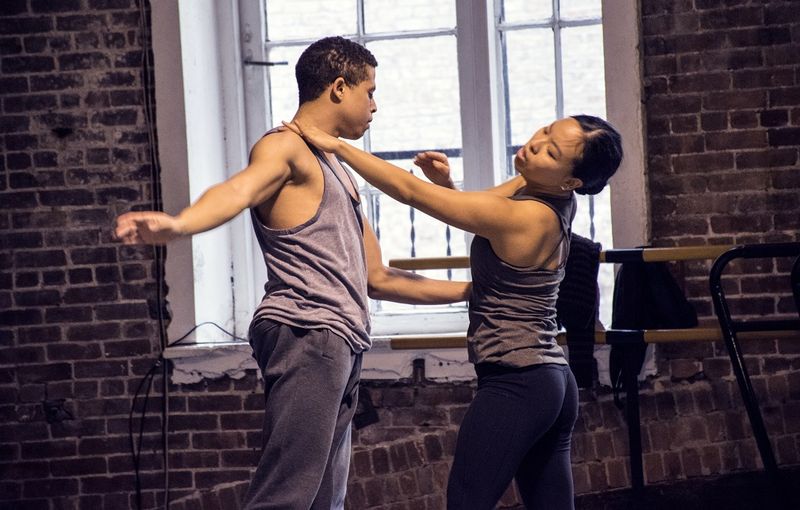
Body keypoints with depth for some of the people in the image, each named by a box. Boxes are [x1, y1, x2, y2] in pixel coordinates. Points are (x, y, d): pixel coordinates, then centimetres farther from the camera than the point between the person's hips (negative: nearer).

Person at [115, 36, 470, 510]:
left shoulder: (340, 175, 29)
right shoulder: (286, 147, -1)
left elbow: (378, 278, 32)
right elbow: (239, 190, -24)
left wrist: (472, 289, 36)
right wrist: (176, 224, -46)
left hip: (339, 347, 9)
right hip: (306, 334, -9)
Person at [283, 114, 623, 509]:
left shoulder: (524, 217, -18)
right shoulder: (549, 198, 7)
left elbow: (410, 192, -15)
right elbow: (475, 211, 20)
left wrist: (336, 145, -9)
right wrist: (444, 181, -1)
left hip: (514, 383, -10)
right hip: (552, 380, 10)